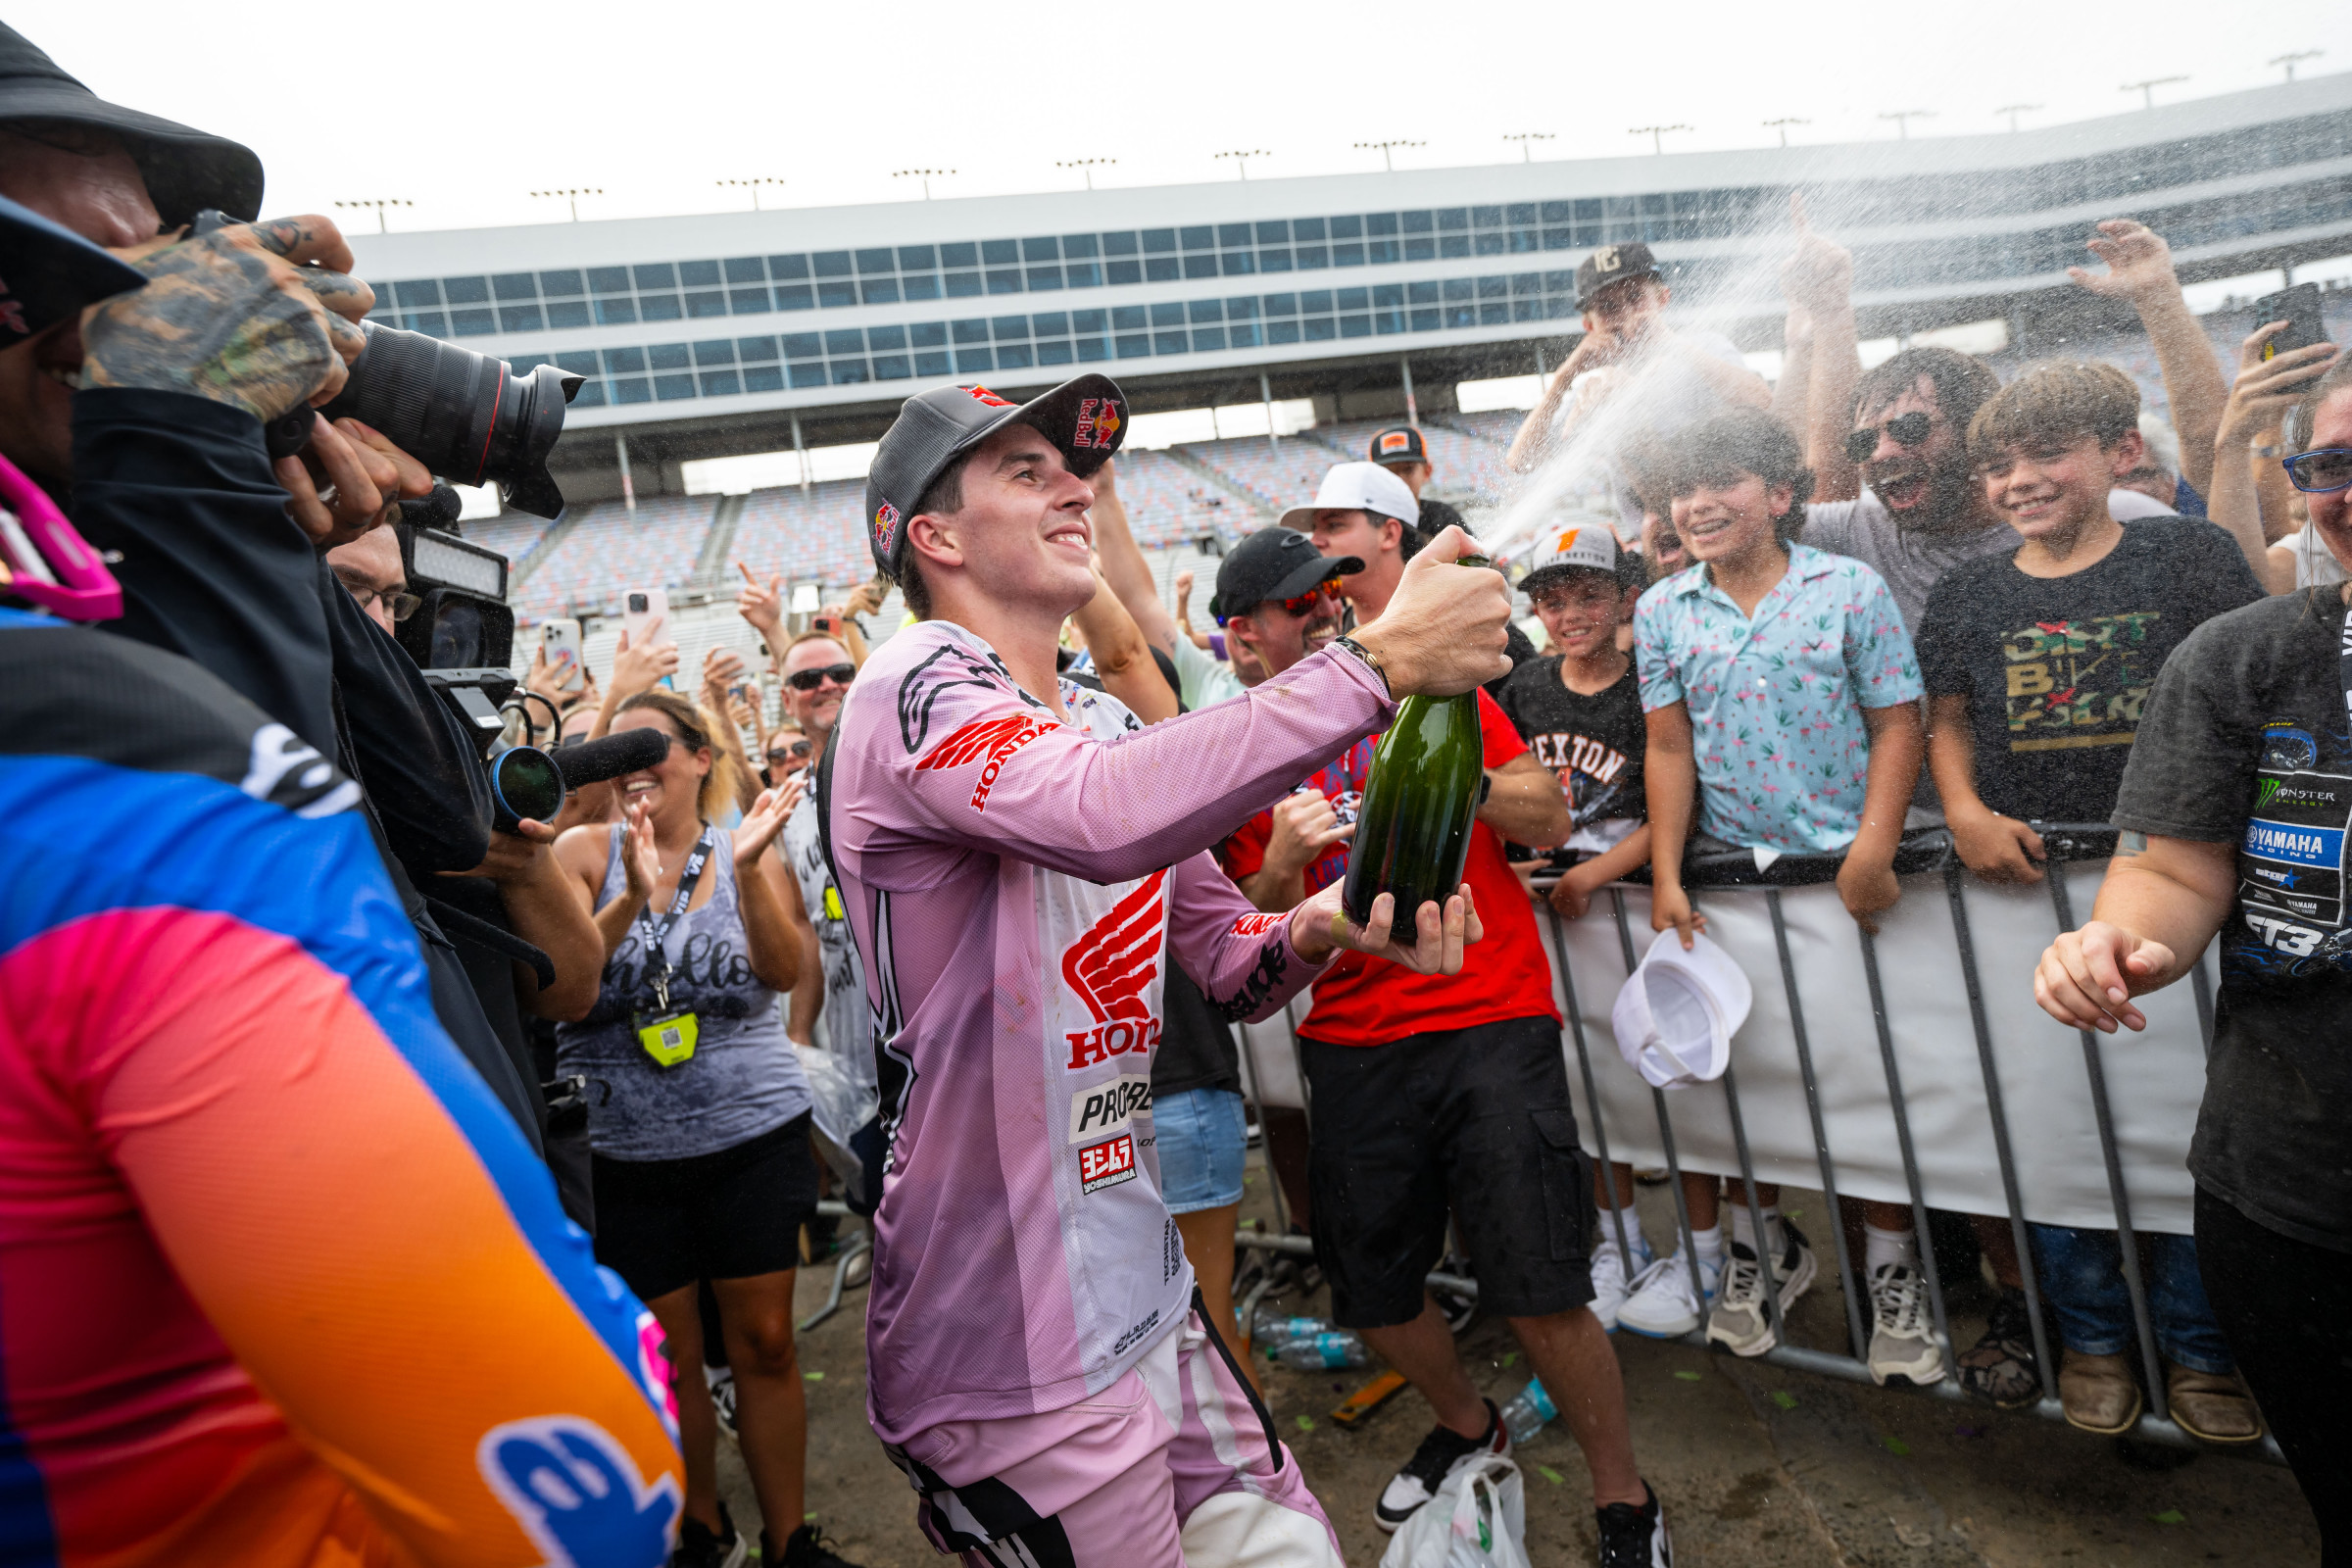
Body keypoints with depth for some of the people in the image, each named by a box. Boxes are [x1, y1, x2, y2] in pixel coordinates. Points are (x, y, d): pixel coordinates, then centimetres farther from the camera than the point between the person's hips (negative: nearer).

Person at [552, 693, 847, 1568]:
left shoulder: (747, 849, 1)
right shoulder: (586, 851, -1)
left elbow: (784, 970, -12)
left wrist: (747, 868, -26)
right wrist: (633, 899, -27)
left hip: (754, 1134, 0)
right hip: (623, 1148, 0)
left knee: (765, 1342, 7)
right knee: (669, 1355, 11)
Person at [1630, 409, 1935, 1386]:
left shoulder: (1850, 590, -2)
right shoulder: (1662, 610, 5)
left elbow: (1896, 726, -4)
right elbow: (1669, 749, 3)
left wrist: (1872, 851, -14)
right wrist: (1666, 877, -3)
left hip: (1844, 868, -2)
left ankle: (1893, 1269, 20)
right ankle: (1763, 1242, 30)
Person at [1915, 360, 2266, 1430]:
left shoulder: (2186, 555, 1)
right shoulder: (1969, 593, 7)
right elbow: (1946, 720, 13)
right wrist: (1965, 812, -5)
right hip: (2023, 885, 2)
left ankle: (2200, 1343, 24)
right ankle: (2090, 1332, 26)